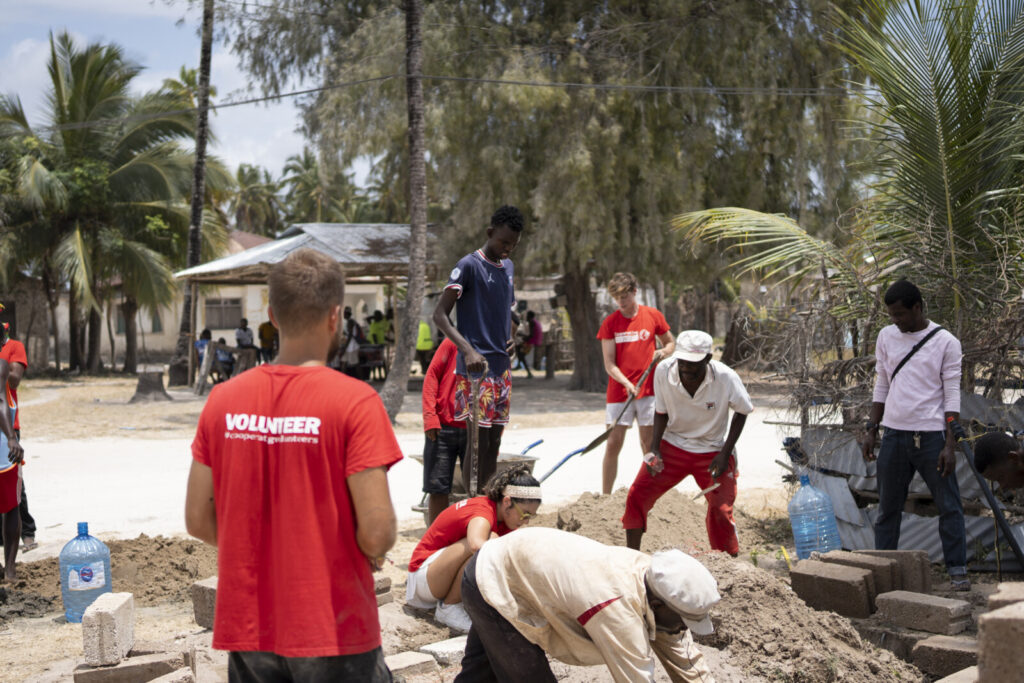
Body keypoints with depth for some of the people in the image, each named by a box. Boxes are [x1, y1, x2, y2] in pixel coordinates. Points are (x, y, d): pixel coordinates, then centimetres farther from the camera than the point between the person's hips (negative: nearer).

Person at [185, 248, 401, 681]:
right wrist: (375, 549, 3)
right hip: (333, 630, -4)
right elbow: (377, 532, -19)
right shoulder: (355, 401, -15)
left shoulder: (223, 400, -2)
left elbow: (198, 520, 2)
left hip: (246, 629, 4)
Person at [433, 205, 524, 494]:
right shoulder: (469, 265, -9)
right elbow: (439, 314, -15)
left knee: (494, 442, 11)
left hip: (502, 367, 8)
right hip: (476, 367, -8)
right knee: (477, 442, -8)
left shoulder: (507, 267, 15)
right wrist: (468, 349, -28)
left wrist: (512, 336, 9)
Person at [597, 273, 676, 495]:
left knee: (648, 444, 4)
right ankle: (605, 496, 6)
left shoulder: (653, 315, 2)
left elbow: (671, 343, 17)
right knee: (613, 443, -2)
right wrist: (627, 383, -19)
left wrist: (663, 352, -6)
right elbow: (609, 364, -3)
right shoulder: (610, 323, 0)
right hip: (618, 391, 0)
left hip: (648, 390, 0)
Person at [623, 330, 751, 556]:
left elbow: (742, 412, -5)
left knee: (721, 512, -8)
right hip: (672, 445, 2)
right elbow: (661, 411, -1)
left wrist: (725, 454, -11)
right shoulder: (663, 370, -18)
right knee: (636, 496, -6)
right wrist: (654, 449, -11)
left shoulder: (726, 378, -23)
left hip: (712, 452, -2)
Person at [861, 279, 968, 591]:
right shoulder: (886, 337, 8)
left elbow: (952, 396, -5)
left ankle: (957, 570, 10)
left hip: (931, 435, -3)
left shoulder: (946, 343, -3)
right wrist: (870, 431, 8)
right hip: (894, 434, 4)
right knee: (888, 508, 8)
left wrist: (950, 445, -10)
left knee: (949, 506, 1)